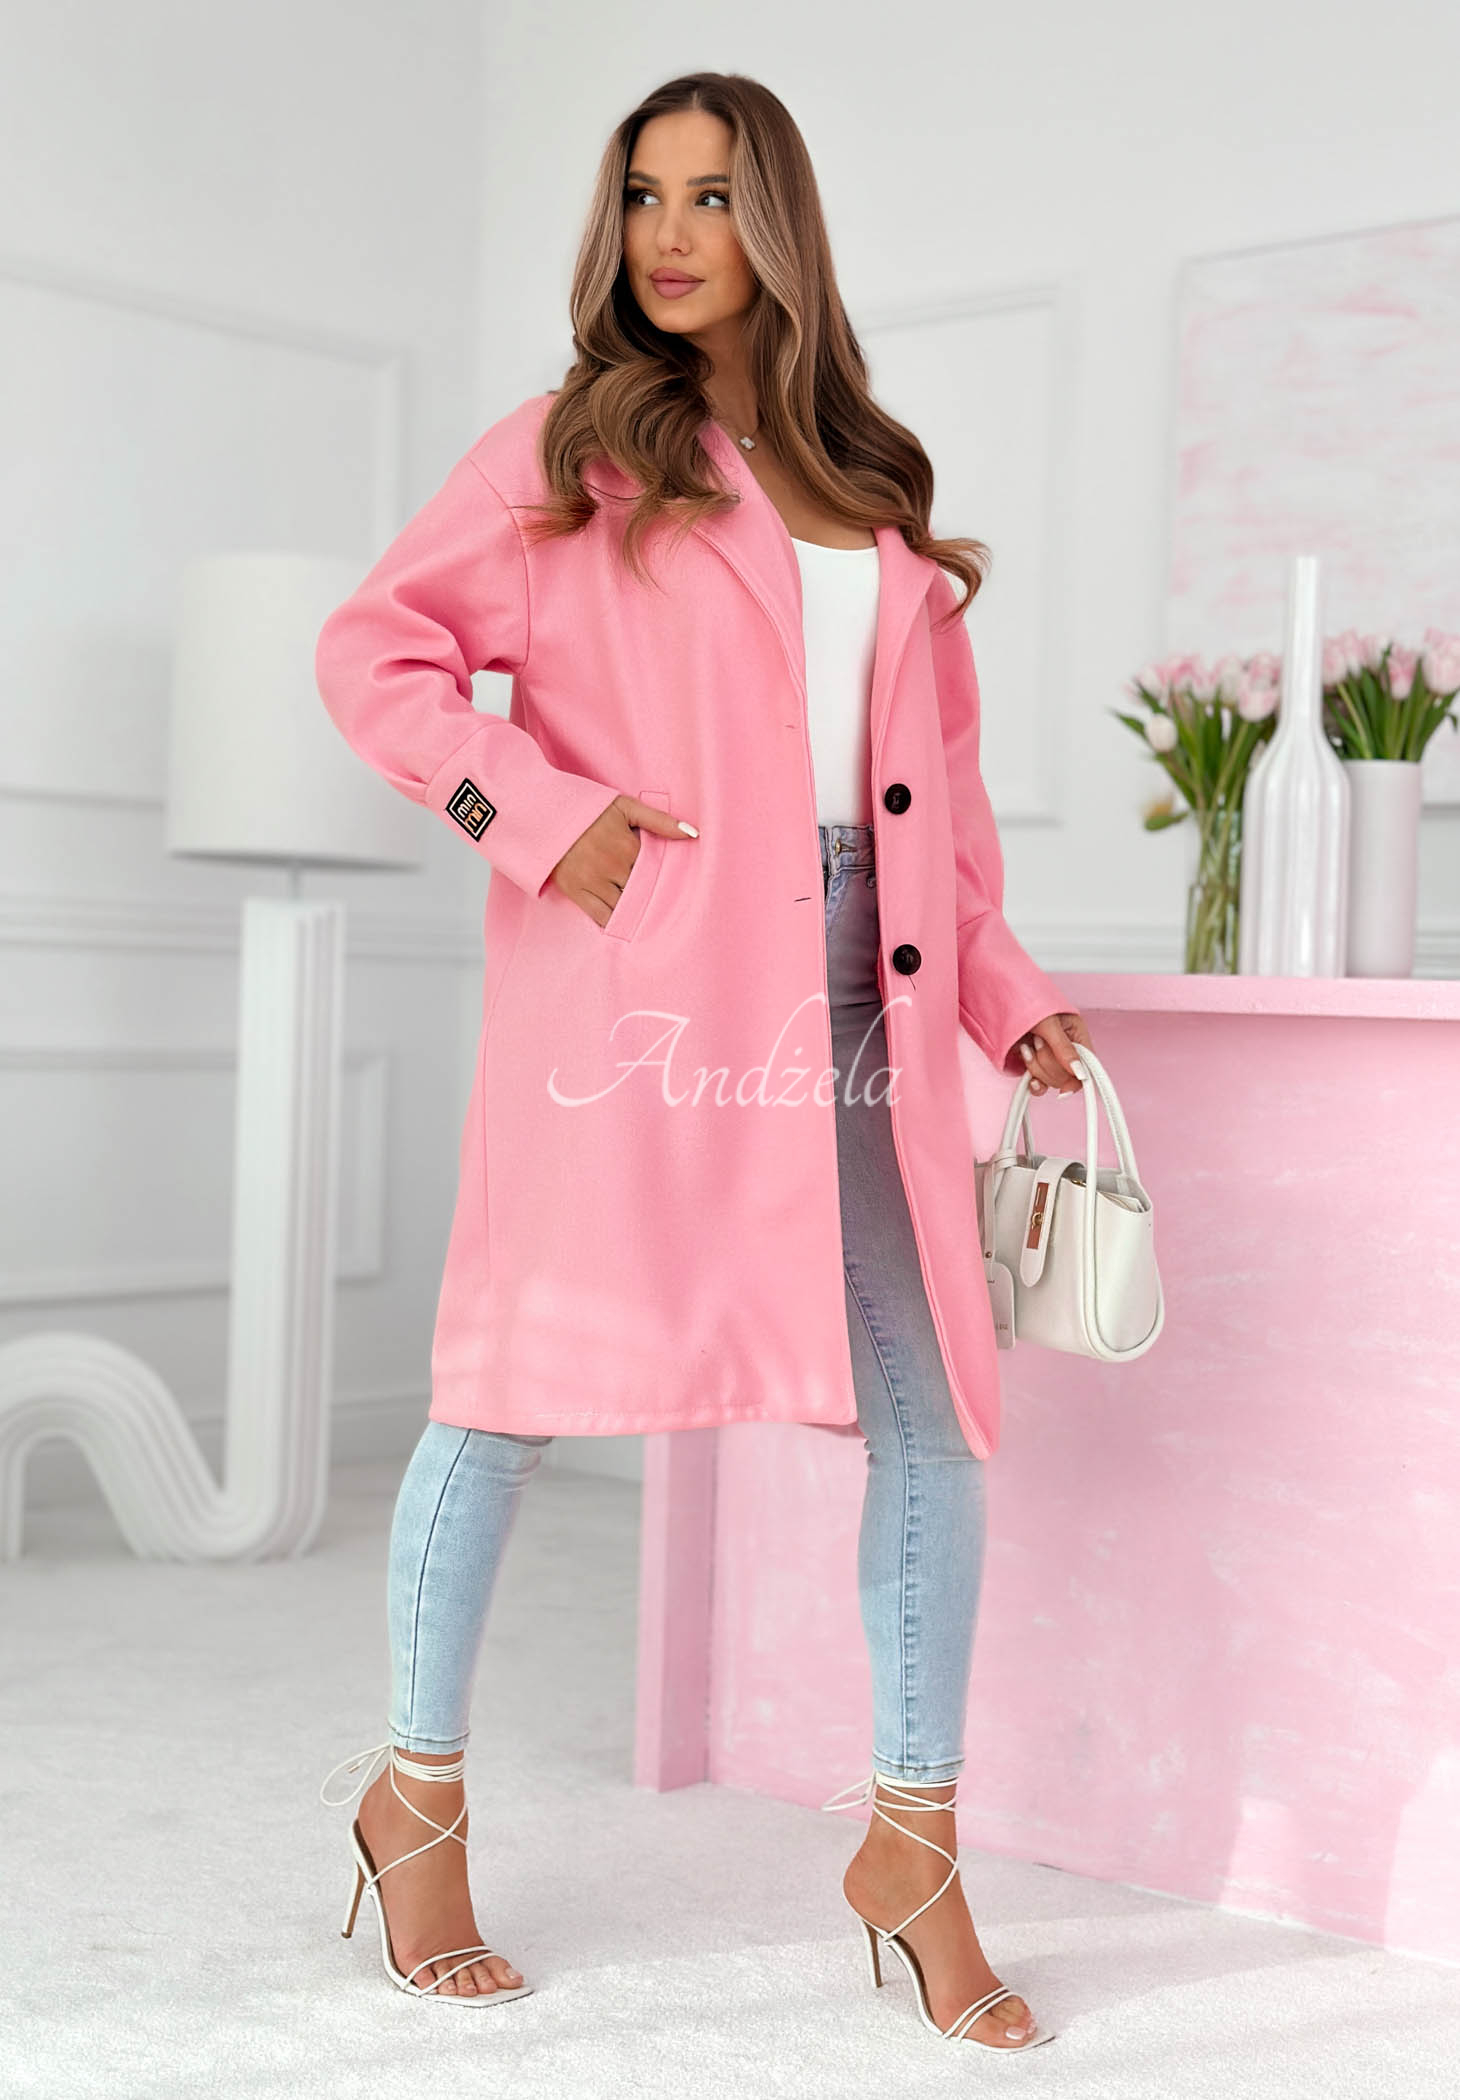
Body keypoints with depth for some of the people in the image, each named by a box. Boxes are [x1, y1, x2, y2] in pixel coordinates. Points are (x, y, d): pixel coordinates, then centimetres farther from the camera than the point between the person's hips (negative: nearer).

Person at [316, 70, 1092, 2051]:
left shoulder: (873, 488, 19)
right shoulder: (569, 446, 7)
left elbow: (936, 763, 21)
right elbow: (375, 645, 3)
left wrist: (1007, 991, 12)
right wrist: (535, 815, -10)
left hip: (854, 998, 4)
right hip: (636, 979, -4)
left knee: (932, 1412, 0)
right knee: (523, 1380, 2)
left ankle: (913, 1842, 13)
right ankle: (418, 1789, 22)